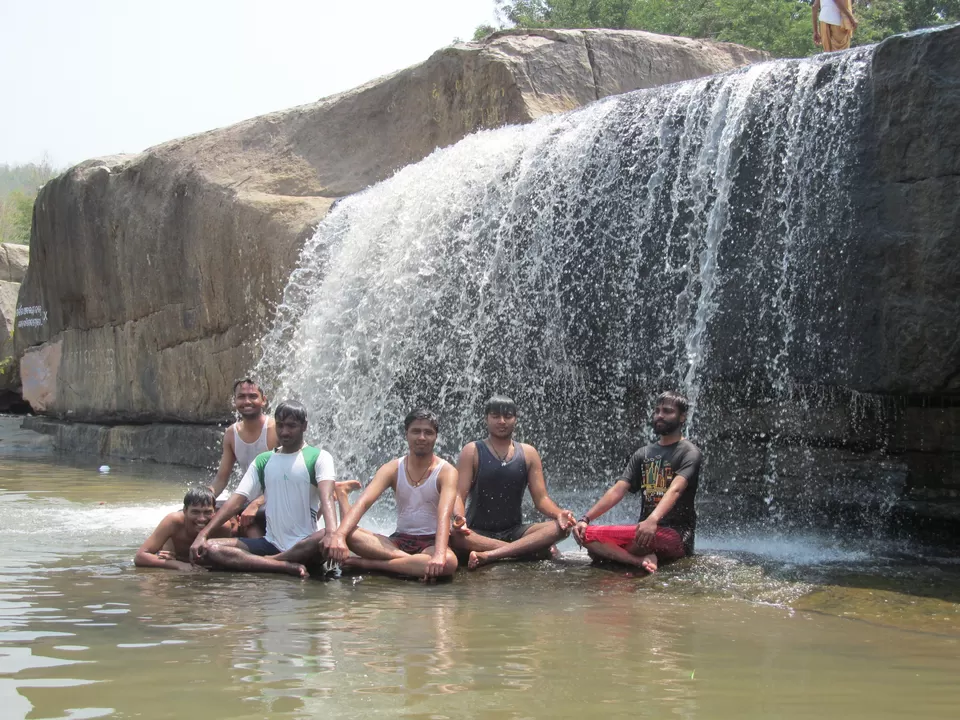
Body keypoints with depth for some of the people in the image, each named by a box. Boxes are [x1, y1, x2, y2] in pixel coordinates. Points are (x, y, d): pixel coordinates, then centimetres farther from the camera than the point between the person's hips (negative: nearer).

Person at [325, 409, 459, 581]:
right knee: (348, 533, -23)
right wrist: (339, 536, -33)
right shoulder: (393, 469, 2)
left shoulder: (446, 471, -7)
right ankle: (411, 561, -30)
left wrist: (439, 554, -44)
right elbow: (363, 502, -13)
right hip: (399, 540, 3)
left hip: (431, 542, -3)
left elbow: (444, 515, -24)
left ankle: (367, 563, -30)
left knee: (448, 563, -40)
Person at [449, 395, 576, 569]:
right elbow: (459, 496, -8)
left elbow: (541, 498, 3)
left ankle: (488, 555, -36)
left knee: (560, 527, -24)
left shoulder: (528, 453, 8)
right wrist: (459, 521, -31)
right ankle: (532, 548, -32)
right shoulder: (472, 452, 1)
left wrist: (559, 514, -20)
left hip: (514, 532, 3)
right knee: (452, 535, -37)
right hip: (479, 533, -3)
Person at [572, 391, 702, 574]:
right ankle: (641, 561, -30)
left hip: (676, 535, -7)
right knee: (585, 534, -14)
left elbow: (675, 490, -23)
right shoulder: (643, 454, 16)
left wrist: (652, 521, -42)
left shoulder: (689, 453, -4)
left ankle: (611, 553, -9)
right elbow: (618, 490, 6)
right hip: (645, 530, 7)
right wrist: (586, 519, -10)